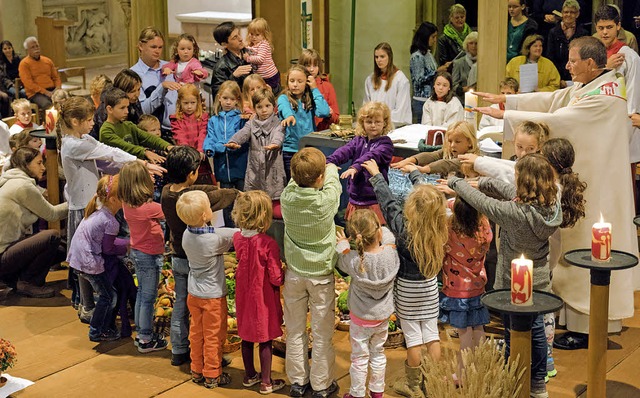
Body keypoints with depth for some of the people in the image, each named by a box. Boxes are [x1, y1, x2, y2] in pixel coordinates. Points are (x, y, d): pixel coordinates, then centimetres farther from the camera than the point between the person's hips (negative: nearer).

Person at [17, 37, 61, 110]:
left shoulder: (48, 61, 19)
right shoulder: (24, 64, 2)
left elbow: (56, 77, 22)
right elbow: (29, 84, -8)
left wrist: (57, 88, 0)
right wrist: (45, 92, -16)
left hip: (52, 91, 5)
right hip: (36, 93, -5)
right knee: (47, 105, -38)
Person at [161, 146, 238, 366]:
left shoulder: (166, 192, -9)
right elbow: (222, 195, -11)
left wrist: (216, 188, 10)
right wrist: (237, 193, 9)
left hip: (177, 259, 6)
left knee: (180, 305, 18)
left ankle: (179, 352, 28)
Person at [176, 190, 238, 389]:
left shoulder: (187, 235, -8)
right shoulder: (214, 238, -26)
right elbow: (238, 234, -18)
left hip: (194, 294, 6)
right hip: (213, 295, -6)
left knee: (196, 333, 18)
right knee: (214, 337, 8)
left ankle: (197, 371, 29)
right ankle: (212, 376, 18)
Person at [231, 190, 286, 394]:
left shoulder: (237, 238, -8)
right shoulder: (269, 243, -26)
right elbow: (276, 278, -21)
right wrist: (283, 273, -1)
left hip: (244, 297, 6)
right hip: (264, 300, -5)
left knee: (247, 338, 20)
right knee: (265, 341, 9)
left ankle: (250, 375, 36)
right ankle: (266, 382, 20)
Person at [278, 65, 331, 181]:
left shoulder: (310, 99, 8)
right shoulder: (284, 98, 1)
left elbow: (324, 112, -11)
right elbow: (285, 109, -23)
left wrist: (315, 89, -2)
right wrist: (289, 116, -47)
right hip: (290, 149, -2)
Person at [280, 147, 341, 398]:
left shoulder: (287, 198, -17)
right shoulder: (326, 201, -23)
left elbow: (295, 182, 7)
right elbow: (333, 182, 0)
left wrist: (304, 172, 26)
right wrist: (332, 169, 22)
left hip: (294, 274, 3)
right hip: (321, 275, -3)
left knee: (295, 331, 16)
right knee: (322, 334, 11)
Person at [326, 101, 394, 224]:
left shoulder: (385, 143, -6)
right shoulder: (358, 140, 10)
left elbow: (372, 156, -24)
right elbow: (345, 151, -8)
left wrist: (355, 167, -42)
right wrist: (329, 162, -28)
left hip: (374, 200, -5)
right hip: (355, 199, 5)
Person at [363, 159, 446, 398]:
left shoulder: (404, 226, -26)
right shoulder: (437, 227, -13)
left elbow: (388, 201, -14)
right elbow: (425, 194, 2)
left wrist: (376, 175, 1)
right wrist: (414, 172, 18)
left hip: (407, 287, -4)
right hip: (430, 284, 4)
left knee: (412, 335, 6)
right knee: (431, 333, 12)